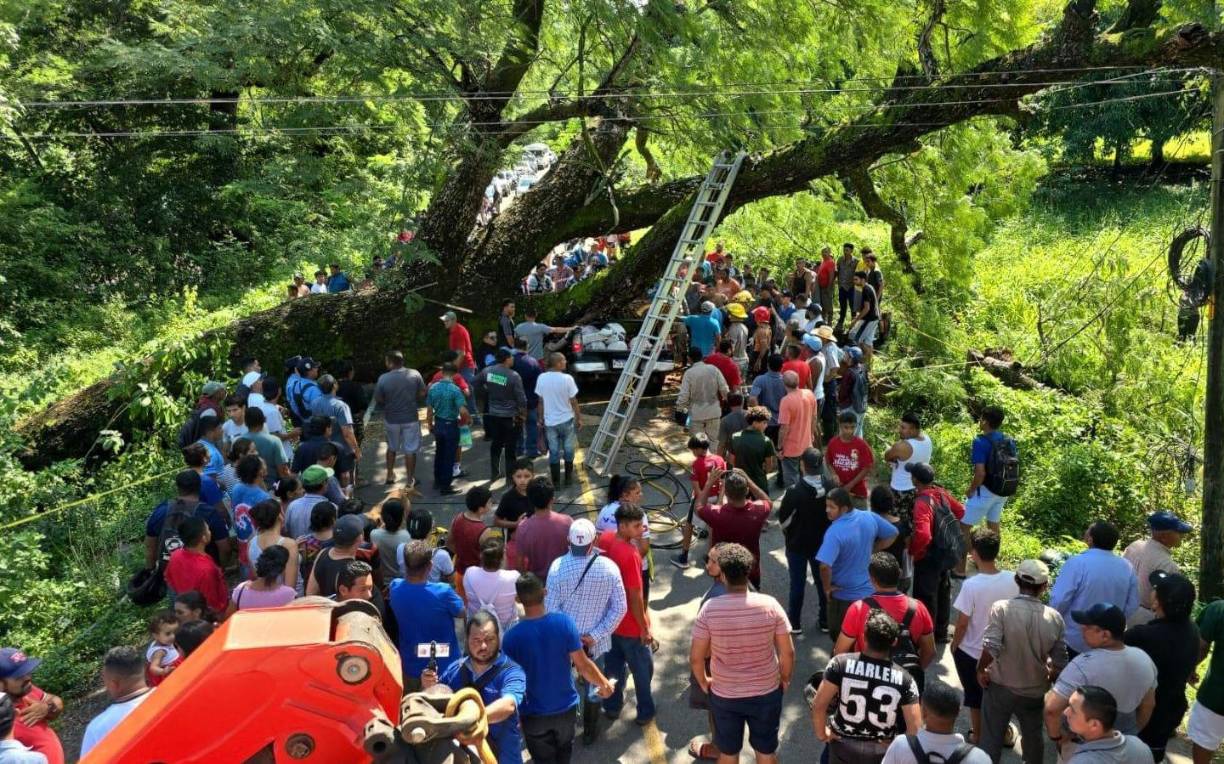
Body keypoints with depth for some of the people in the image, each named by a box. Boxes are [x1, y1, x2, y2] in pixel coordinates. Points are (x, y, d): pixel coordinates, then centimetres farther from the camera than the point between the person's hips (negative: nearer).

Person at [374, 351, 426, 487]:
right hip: (411, 418, 0)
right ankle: (410, 480, 18)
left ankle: (390, 476, 32)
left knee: (392, 447, 23)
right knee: (410, 450, 11)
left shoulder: (383, 378, -16)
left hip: (391, 419, 0)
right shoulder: (415, 374, -12)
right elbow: (422, 395, -2)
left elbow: (378, 401, -7)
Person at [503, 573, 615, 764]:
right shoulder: (564, 622, -20)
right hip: (565, 706, 2)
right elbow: (582, 665, -14)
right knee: (564, 749, 30)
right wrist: (604, 684, 5)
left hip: (533, 713, -2)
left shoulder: (512, 636, -22)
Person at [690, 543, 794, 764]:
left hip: (724, 694, 0)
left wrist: (703, 682, 6)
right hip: (766, 692, 0)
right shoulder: (770, 605, -17)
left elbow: (695, 657, -13)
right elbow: (788, 652, -10)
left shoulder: (710, 608, -19)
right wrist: (785, 679, 9)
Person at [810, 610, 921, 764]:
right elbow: (915, 728, -18)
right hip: (882, 751, 0)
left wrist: (822, 734, -1)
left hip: (844, 746, 0)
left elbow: (818, 705, -18)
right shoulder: (904, 679, -17)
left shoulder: (841, 664, -20)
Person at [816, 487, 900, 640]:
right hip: (869, 591, 6)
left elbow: (825, 566, -39)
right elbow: (892, 534, 9)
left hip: (843, 595, -6)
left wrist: (827, 587, -20)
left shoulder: (835, 532, -29)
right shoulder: (869, 517, -9)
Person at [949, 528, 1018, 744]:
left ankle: (978, 738, 30)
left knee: (975, 697, 16)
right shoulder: (1013, 580, -15)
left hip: (971, 652, -4)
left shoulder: (971, 585, -27)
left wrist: (954, 646, -1)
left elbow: (962, 623, -19)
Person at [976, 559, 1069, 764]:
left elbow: (990, 648, -28)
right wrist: (1047, 676, 14)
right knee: (1033, 737, 26)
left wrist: (981, 670, -10)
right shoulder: (1054, 618, -11)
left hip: (1000, 686, -3)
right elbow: (1060, 662, -6)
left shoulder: (1002, 608, -21)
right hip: (1035, 690, 3)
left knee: (991, 738, 12)